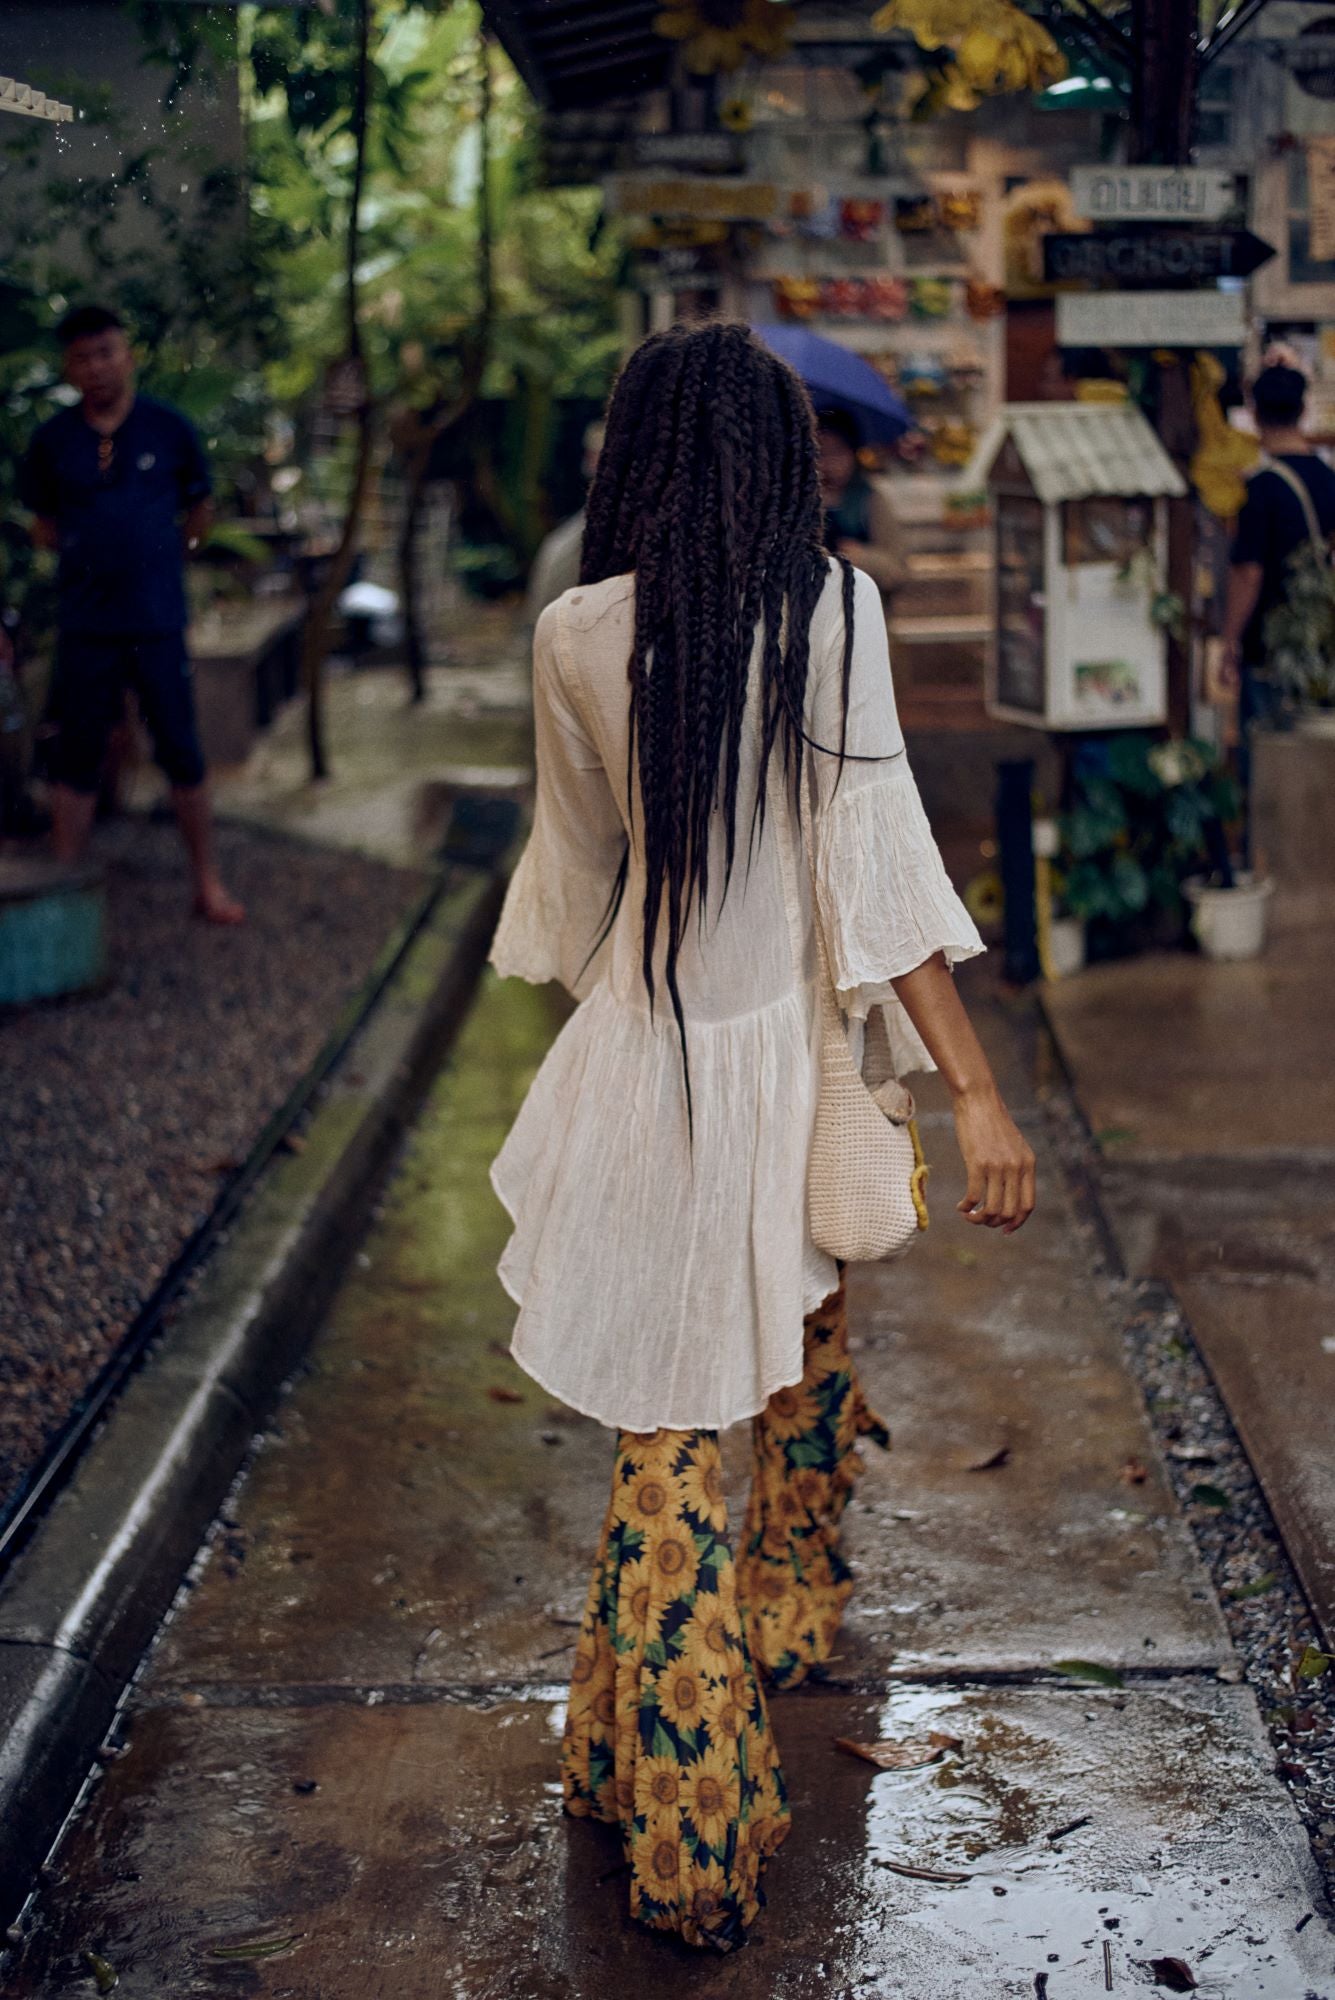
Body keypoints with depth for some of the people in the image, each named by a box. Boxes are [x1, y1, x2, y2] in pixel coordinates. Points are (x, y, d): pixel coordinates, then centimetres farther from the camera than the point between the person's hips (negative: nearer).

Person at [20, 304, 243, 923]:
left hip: (158, 623, -1)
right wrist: (89, 559, 5)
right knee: (75, 759, 5)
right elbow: (44, 524, 13)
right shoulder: (52, 441, 1)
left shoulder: (169, 429, 0)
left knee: (181, 754, 3)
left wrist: (159, 557, 9)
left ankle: (208, 884, 14)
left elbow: (198, 513, 12)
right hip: (85, 627, 1)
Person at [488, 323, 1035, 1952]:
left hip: (648, 1060, -1)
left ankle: (687, 1828, 6)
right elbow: (874, 853, -15)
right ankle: (790, 1613, 51)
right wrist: (975, 1088, -13)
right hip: (802, 1057, 1)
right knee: (807, 1333, 28)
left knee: (665, 1433, 5)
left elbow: (577, 860, 7)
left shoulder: (577, 636, -7)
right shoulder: (835, 609, -10)